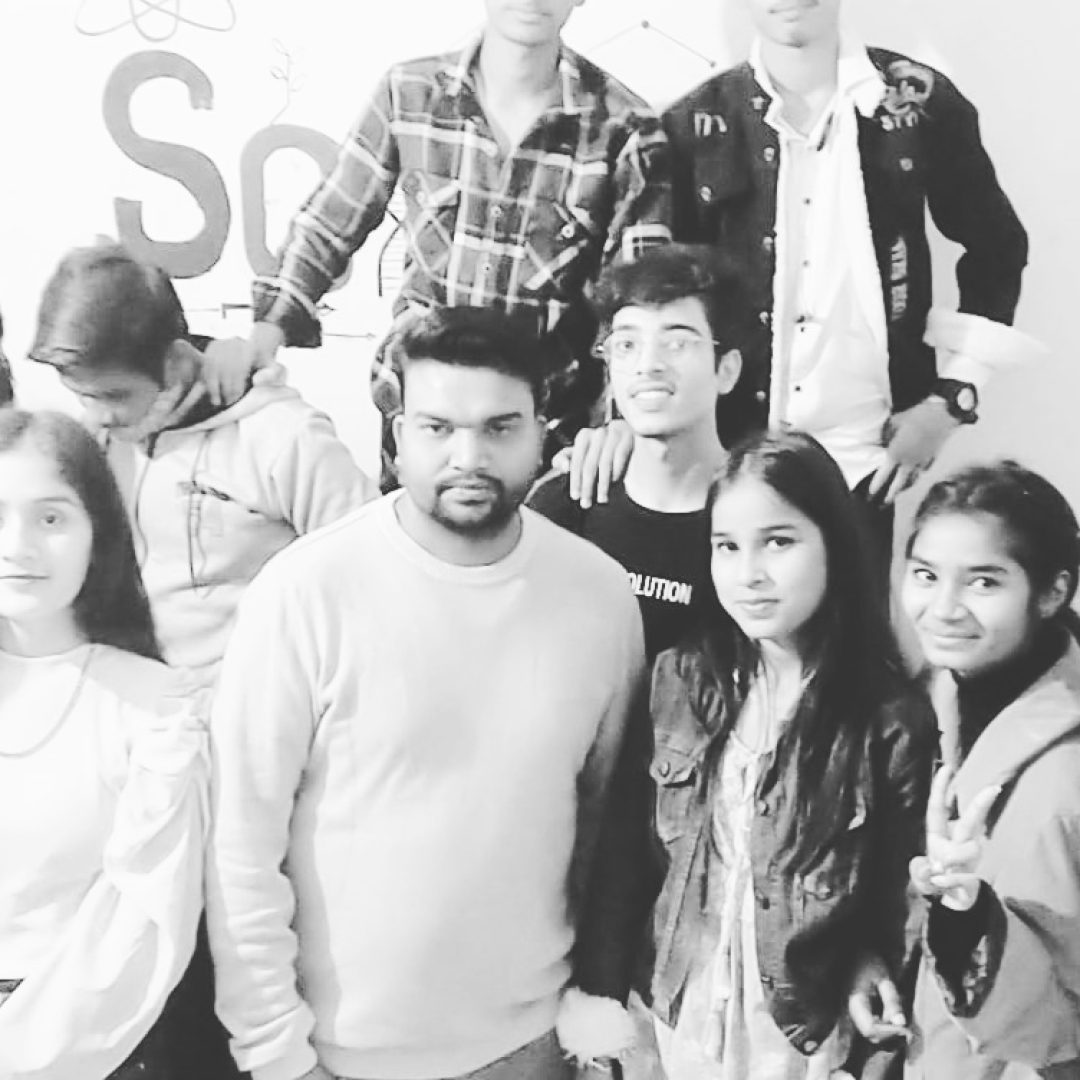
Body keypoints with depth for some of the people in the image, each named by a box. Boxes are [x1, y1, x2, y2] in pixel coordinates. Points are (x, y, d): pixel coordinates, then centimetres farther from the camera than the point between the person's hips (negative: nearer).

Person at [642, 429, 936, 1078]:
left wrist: (870, 963, -15)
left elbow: (901, 879, -3)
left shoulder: (892, 716, -16)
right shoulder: (681, 679, -7)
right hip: (681, 1005, 3)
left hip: (809, 1019, -2)